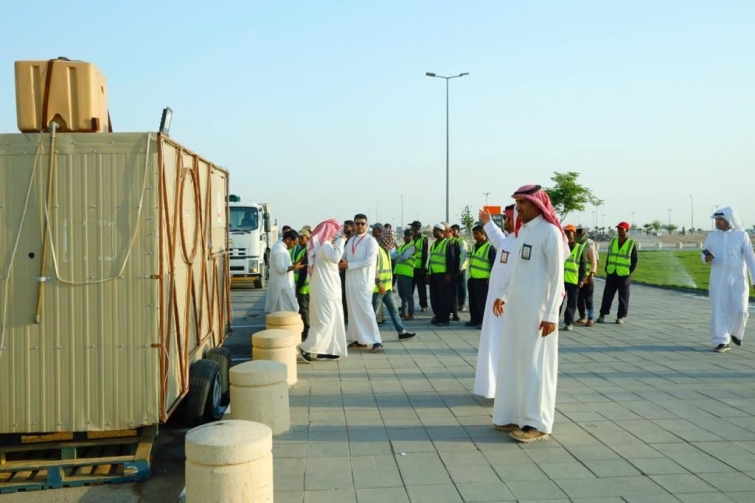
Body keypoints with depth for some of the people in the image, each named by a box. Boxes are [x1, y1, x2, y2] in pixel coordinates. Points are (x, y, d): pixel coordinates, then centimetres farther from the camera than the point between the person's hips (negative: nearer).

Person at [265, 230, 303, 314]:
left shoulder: (279, 247, 15)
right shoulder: (280, 249, -19)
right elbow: (281, 269, -24)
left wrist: (293, 266, 12)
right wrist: (294, 267, -15)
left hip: (281, 285, 11)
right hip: (282, 286, -11)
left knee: (279, 312, 12)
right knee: (290, 310, -9)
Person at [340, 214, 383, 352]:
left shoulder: (371, 241, -7)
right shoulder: (351, 240, 14)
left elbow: (369, 261, -18)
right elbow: (344, 256, 16)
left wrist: (349, 264, -18)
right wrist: (341, 262, -8)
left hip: (364, 280, -7)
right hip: (351, 279, 7)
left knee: (365, 309, -12)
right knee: (354, 309, 9)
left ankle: (376, 341, -10)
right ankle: (360, 339, 17)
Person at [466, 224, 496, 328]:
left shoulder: (490, 247, -8)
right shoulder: (474, 246, 16)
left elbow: (494, 264, -11)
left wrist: (491, 278, -15)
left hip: (483, 279, -8)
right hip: (472, 278, 8)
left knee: (482, 301, -4)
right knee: (473, 300, 11)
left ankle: (483, 321, 3)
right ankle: (474, 319, 20)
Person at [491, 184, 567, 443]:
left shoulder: (550, 233, -12)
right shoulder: (523, 230, 13)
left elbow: (557, 277, -14)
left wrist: (551, 315, -17)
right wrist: (503, 294, 23)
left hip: (537, 309, -8)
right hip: (516, 306, 8)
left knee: (535, 363, -1)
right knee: (513, 360, 11)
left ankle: (537, 423, 8)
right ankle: (517, 415, 21)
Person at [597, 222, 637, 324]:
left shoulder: (632, 244, -2)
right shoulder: (613, 242, 9)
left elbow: (634, 261, 0)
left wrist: (629, 272, -8)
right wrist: (607, 269, 6)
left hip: (624, 275, -3)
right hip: (611, 274, 3)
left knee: (623, 296, 4)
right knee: (607, 294, 1)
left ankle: (621, 316, 10)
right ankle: (603, 314, 5)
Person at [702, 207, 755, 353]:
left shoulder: (742, 235, -3)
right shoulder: (712, 236, 3)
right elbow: (704, 255, 13)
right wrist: (707, 258, -13)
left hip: (737, 279, -2)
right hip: (718, 279, 2)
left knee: (739, 310, -7)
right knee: (719, 310, -4)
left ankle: (735, 332, 24)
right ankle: (722, 342, 2)